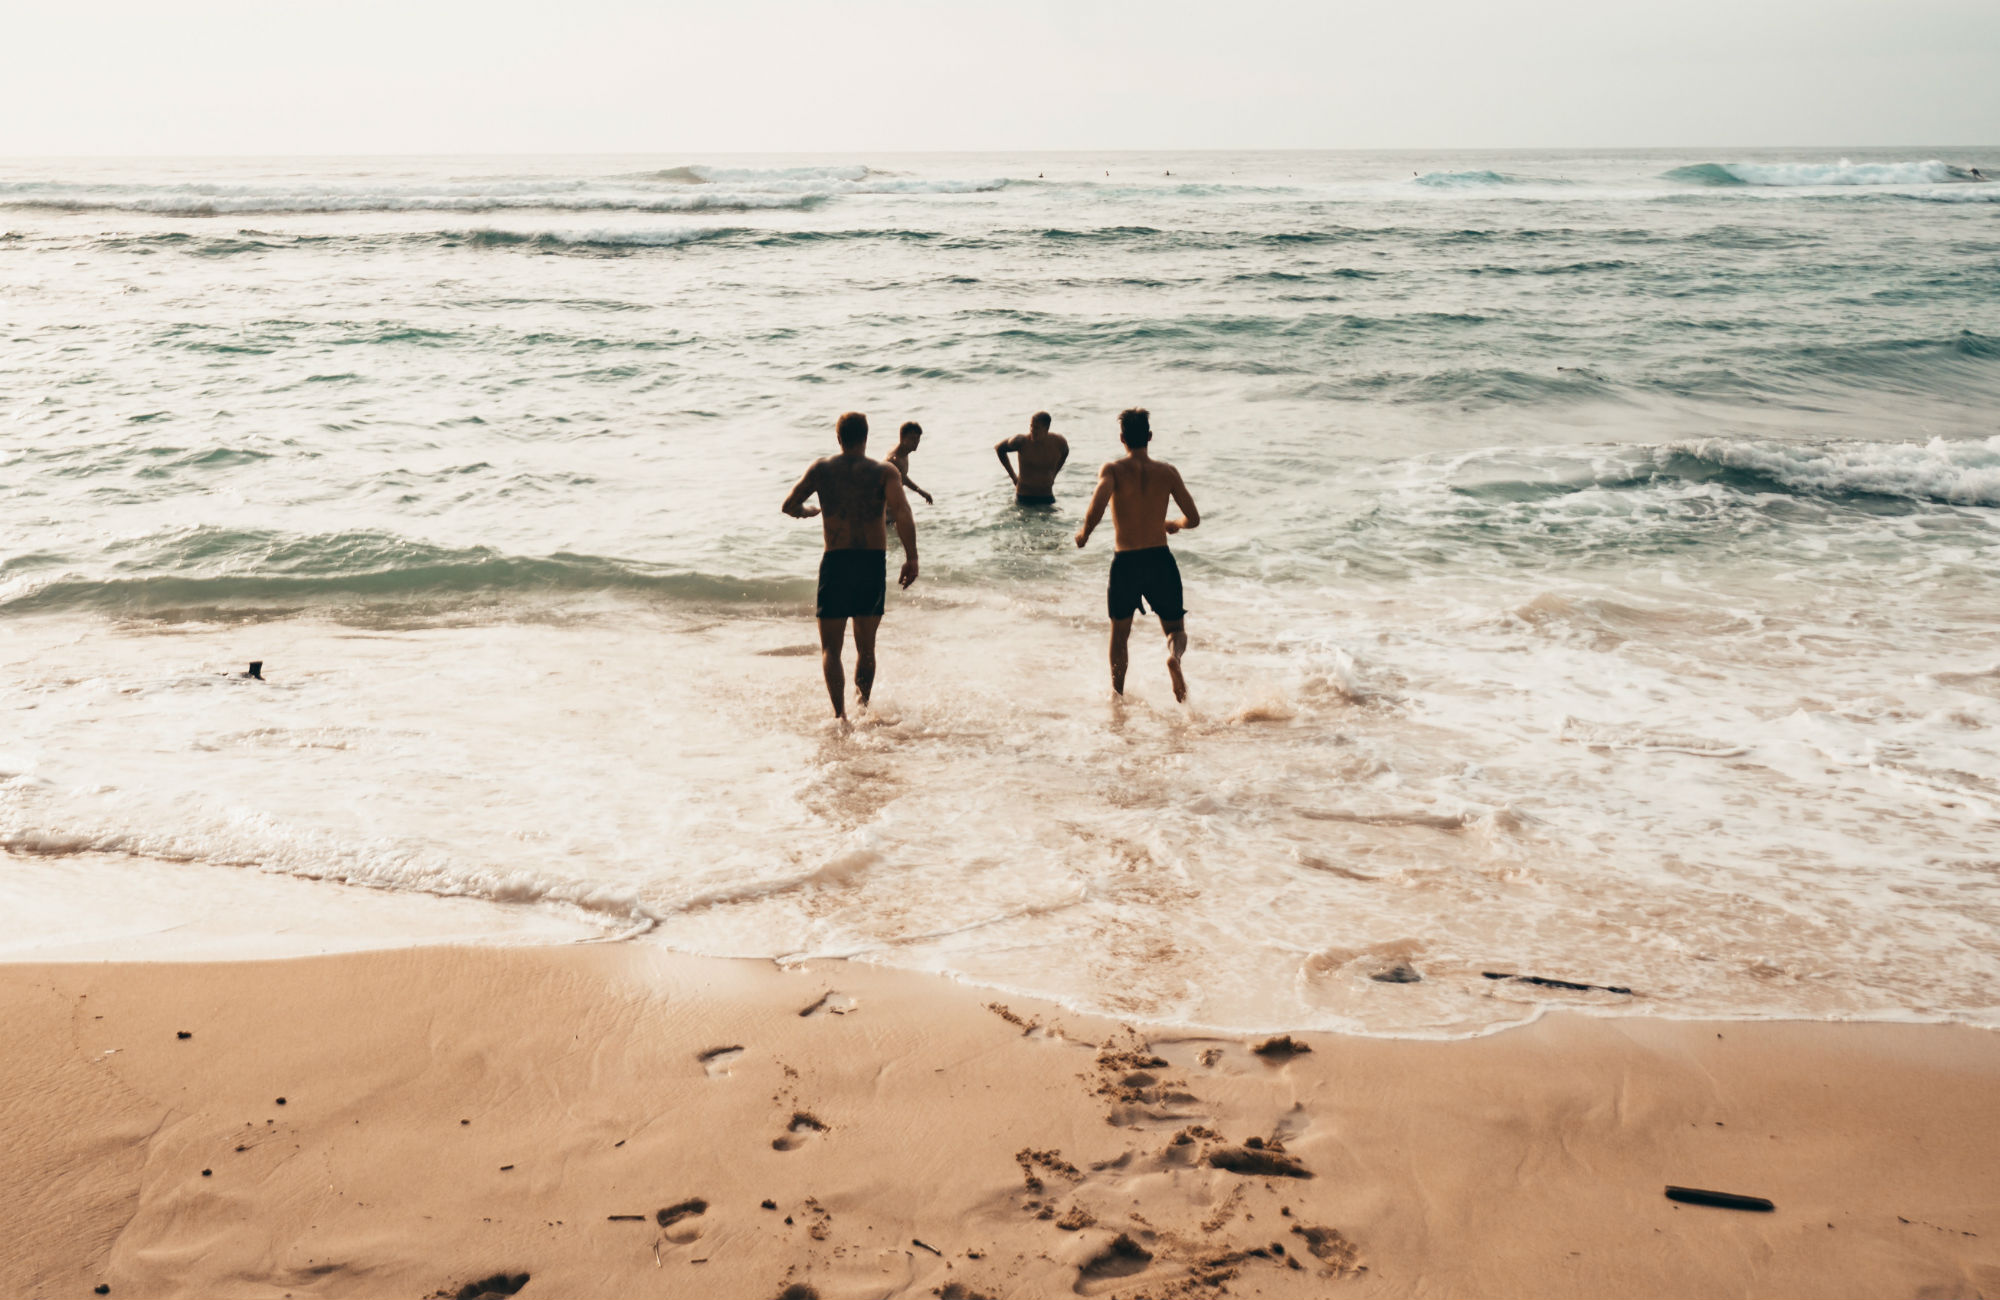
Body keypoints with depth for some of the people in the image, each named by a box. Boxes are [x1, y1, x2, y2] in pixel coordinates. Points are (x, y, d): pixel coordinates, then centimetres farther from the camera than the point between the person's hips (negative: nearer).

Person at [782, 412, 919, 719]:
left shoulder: (822, 469, 4)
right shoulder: (884, 472, 0)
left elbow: (789, 506, 8)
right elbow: (902, 513, -16)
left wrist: (812, 511, 29)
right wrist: (911, 558, -14)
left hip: (836, 561, -1)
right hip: (874, 563, 1)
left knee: (830, 648, 3)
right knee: (866, 646, 19)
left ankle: (840, 712, -13)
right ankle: (863, 704, 24)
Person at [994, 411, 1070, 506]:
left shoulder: (1058, 442, -8)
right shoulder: (1022, 441, -16)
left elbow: (1065, 452, 18)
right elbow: (998, 447, 1)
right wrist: (1012, 476, 3)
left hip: (1047, 498, 3)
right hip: (1023, 498, -3)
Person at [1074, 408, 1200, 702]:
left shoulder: (1113, 469, -6)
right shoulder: (1167, 472, 1)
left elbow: (1097, 507, -24)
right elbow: (1193, 518, 2)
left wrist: (1084, 533, -4)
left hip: (1125, 562, -1)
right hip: (1160, 559, 1)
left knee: (1120, 634, 19)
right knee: (1175, 628, 12)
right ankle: (1174, 656, -23)